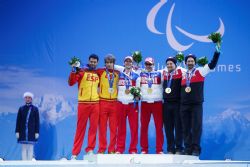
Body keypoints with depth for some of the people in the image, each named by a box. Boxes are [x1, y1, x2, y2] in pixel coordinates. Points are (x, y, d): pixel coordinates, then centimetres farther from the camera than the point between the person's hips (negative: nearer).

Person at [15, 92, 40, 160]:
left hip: (31, 131, -1)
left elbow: (37, 121, 1)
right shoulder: (21, 109, 5)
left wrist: (37, 132, -5)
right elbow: (18, 121, 4)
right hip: (23, 131, 1)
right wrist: (17, 131, -2)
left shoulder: (35, 109, 2)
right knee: (24, 148, 3)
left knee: (30, 148, -1)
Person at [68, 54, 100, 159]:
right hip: (83, 103, -4)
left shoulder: (98, 74, 12)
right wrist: (73, 71, -22)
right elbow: (71, 83, -12)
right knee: (80, 128, -1)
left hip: (95, 103, 4)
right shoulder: (81, 72, -1)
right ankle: (75, 153, 3)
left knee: (94, 127, 4)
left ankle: (90, 149, 12)